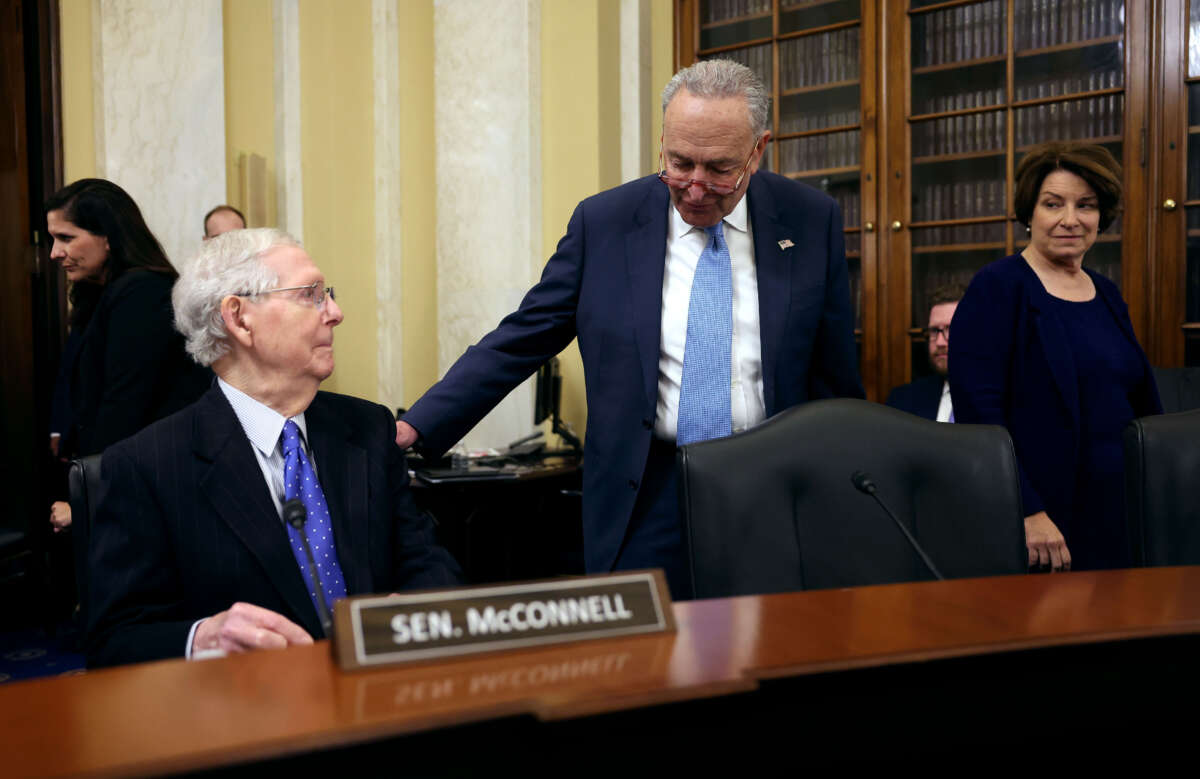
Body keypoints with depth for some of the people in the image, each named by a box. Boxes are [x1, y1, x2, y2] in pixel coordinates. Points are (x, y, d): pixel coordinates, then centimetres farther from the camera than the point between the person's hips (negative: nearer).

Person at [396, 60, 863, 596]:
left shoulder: (811, 221, -1)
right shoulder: (603, 222, -3)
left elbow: (835, 376, 6)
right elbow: (520, 340, -1)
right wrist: (414, 428, -10)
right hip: (648, 498, 0)